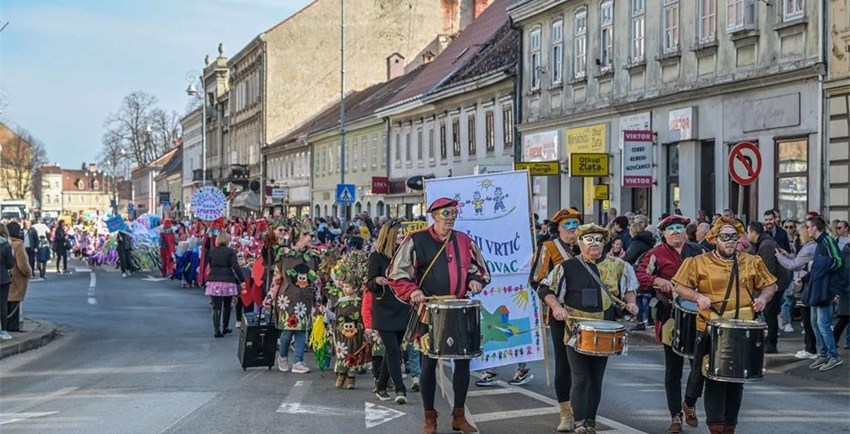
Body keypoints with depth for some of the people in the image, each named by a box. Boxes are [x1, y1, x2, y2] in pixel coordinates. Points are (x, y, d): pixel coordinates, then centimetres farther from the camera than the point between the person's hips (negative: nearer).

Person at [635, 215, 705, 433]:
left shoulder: (697, 251, 10)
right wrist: (658, 281, -28)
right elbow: (639, 274, -11)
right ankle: (675, 416, 16)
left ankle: (689, 403, 27)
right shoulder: (657, 254, -2)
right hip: (671, 317, -3)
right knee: (673, 369, 5)